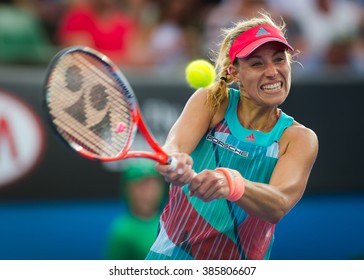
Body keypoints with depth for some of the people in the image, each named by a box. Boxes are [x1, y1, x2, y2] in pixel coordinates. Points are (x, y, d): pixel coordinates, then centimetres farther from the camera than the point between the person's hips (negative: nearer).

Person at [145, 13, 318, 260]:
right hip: (172, 258, 0)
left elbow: (279, 205, -24)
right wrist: (173, 160, -46)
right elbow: (176, 143, -22)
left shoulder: (300, 138, -7)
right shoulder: (211, 101, -4)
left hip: (239, 274, 0)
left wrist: (231, 184, -44)